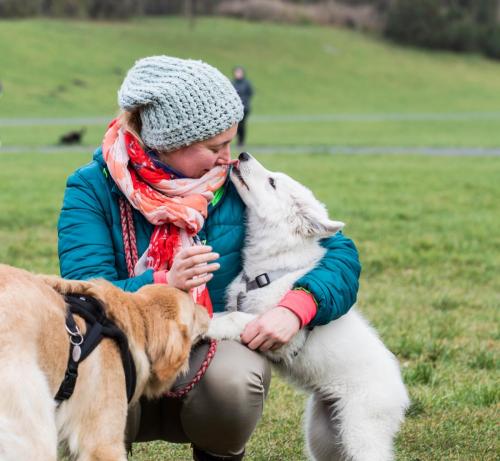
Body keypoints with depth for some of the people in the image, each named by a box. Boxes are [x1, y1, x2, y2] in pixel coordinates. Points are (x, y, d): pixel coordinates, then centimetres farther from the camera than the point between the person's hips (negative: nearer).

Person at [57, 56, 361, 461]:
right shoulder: (93, 188, -7)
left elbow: (340, 253, -1)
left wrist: (296, 306, -21)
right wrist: (164, 284, -35)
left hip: (208, 361, 1)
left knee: (235, 379, -34)